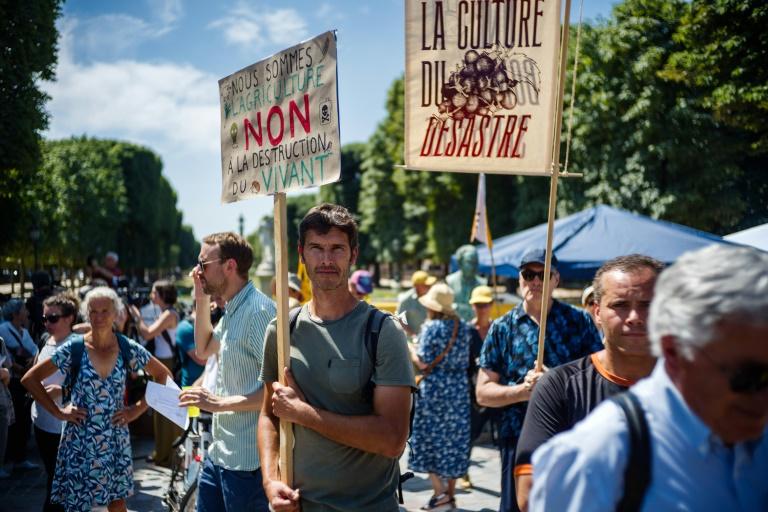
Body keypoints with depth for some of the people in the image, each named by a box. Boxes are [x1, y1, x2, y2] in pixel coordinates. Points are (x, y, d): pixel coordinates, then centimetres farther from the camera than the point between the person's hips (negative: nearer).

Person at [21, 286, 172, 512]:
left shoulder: (129, 349, -5)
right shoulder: (73, 348, -9)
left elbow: (163, 374, 5)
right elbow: (30, 379, -4)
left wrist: (139, 408, -2)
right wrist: (58, 412, -8)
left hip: (115, 441, 1)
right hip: (80, 442, -1)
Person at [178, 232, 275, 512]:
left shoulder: (258, 310, -20)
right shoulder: (232, 310, 10)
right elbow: (204, 350, 24)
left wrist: (220, 403, -22)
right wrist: (201, 300, 12)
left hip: (245, 459, -9)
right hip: (220, 451, 9)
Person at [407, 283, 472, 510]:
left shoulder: (431, 327, -11)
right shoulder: (463, 327, 7)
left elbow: (423, 363, -13)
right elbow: (467, 360, 12)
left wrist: (409, 349, 2)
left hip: (435, 387, -6)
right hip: (459, 388, 6)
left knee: (430, 438, 5)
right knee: (454, 440, 11)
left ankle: (440, 492, 2)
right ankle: (450, 492, 19)